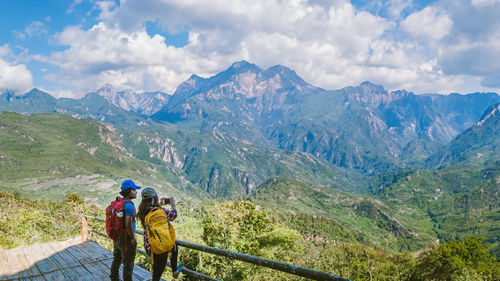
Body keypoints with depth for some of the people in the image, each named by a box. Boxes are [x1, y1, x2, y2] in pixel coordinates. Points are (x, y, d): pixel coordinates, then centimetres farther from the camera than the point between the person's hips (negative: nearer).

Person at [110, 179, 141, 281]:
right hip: (126, 239, -9)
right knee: (128, 263, 4)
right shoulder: (129, 205, -23)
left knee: (117, 260, 24)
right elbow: (128, 225, -27)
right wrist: (133, 238, -14)